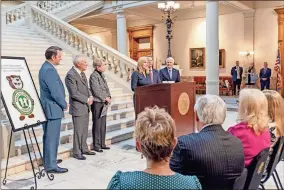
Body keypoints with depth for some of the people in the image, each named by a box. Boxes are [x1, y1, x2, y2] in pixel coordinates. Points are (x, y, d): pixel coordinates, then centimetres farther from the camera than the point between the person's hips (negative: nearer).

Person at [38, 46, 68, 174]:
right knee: (52, 137, -3)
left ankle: (48, 160, 33)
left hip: (48, 107, 11)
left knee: (48, 136, 20)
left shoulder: (46, 67, 12)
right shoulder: (49, 70, -21)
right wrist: (64, 104, -8)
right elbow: (56, 92, -24)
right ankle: (51, 165, 5)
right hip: (53, 108, -11)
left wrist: (62, 103, 13)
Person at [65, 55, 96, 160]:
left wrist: (90, 96, 0)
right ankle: (76, 152, 12)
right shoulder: (70, 75, -17)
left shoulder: (82, 73, 12)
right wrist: (87, 100, -14)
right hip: (77, 108, -9)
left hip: (85, 107, 9)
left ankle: (84, 149, 28)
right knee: (78, 131, 0)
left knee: (85, 130, 16)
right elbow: (74, 93, -21)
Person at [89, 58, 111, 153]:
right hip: (97, 103, -8)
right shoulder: (94, 76, -12)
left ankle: (102, 144, 23)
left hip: (104, 103, 8)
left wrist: (109, 97, 4)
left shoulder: (102, 74, 13)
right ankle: (96, 145, 8)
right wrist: (105, 98, -13)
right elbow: (96, 90, -17)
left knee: (103, 125, 13)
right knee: (97, 125, -1)